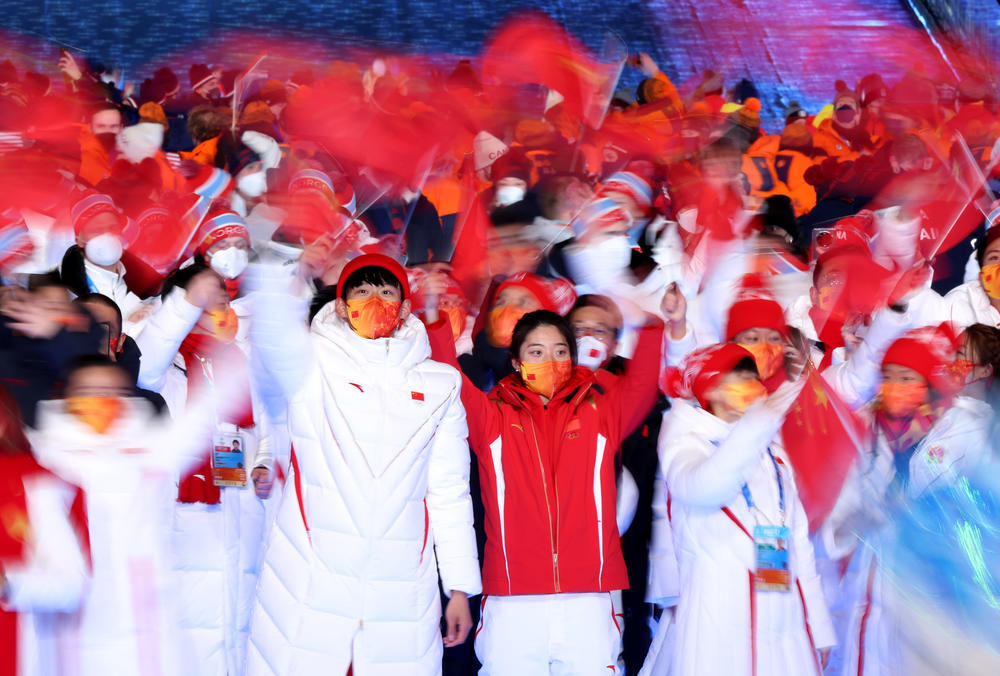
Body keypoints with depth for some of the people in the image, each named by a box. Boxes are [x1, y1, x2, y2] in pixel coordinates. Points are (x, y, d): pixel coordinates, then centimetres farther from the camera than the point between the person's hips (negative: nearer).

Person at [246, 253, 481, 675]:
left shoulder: (440, 385, 12)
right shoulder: (312, 364, 6)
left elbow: (449, 493, 12)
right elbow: (275, 333, -18)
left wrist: (460, 588, 10)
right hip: (307, 589, -2)